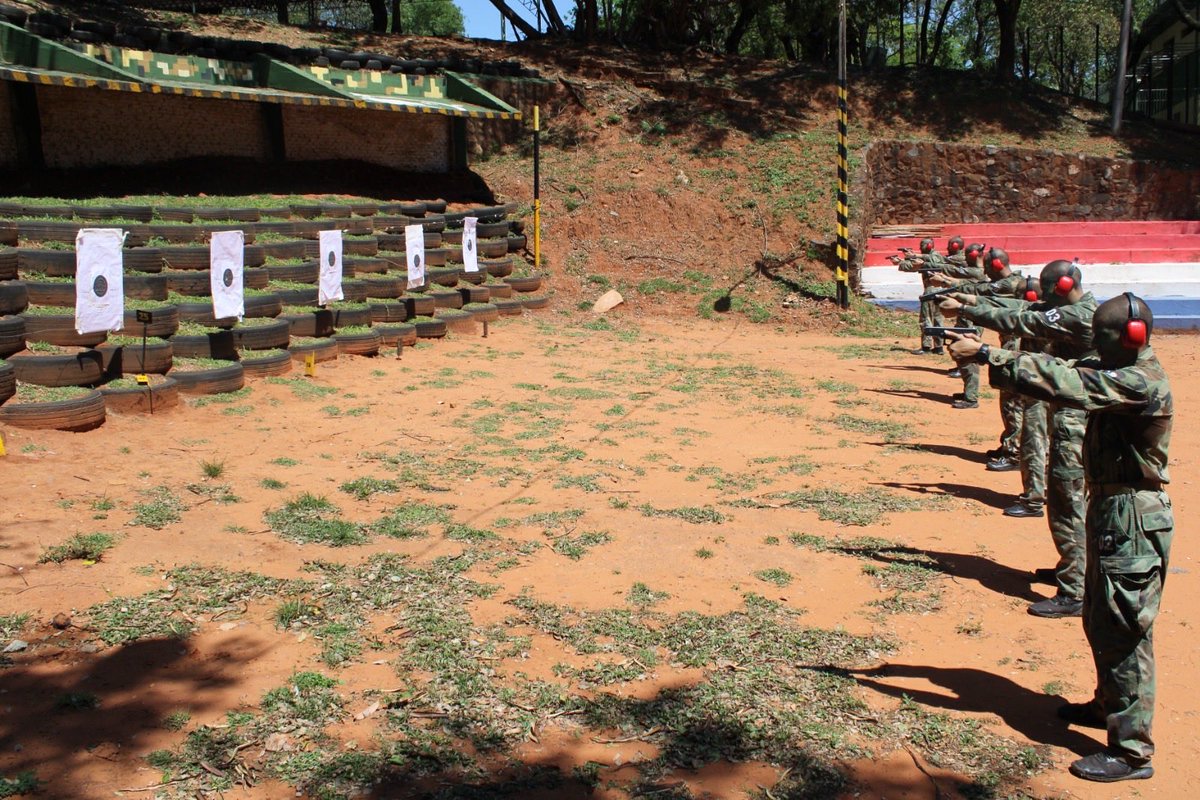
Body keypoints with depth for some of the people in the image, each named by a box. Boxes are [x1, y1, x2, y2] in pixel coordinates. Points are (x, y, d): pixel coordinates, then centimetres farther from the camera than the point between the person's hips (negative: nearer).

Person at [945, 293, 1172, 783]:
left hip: (1134, 520, -10)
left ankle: (1132, 751, 2)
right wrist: (988, 353, -11)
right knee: (1100, 621, 23)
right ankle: (1110, 705, 41)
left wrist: (986, 355, -28)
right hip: (1111, 509, 10)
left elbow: (1063, 384, -30)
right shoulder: (1118, 370, 9)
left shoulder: (1142, 382, -22)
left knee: (1124, 630, -5)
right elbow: (1066, 371, 2)